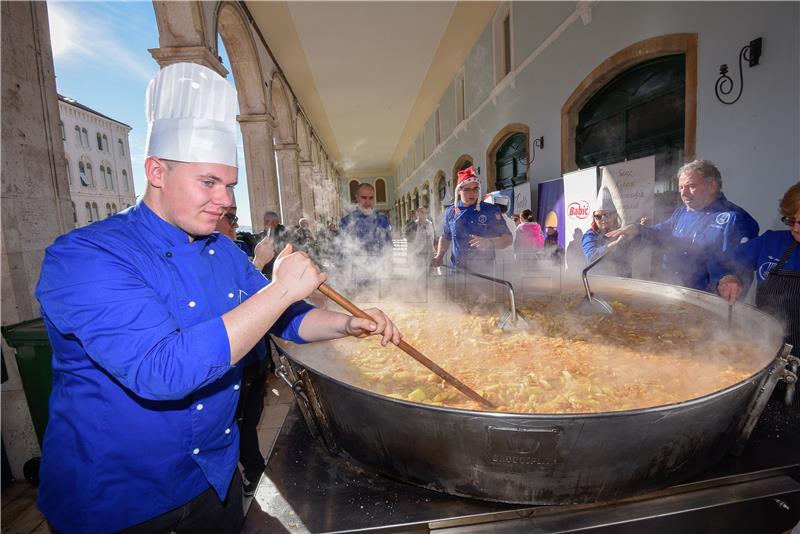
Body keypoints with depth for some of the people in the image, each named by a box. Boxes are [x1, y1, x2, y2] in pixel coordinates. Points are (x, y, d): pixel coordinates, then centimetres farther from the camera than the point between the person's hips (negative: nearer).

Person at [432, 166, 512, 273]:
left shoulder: (491, 210, -1)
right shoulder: (450, 212, 10)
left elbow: (507, 239, 0)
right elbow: (445, 237, 24)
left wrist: (489, 243, -19)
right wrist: (439, 255, 8)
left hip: (483, 271, -3)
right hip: (456, 269, 3)